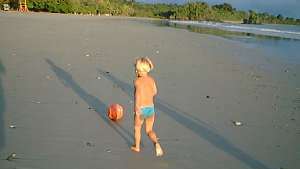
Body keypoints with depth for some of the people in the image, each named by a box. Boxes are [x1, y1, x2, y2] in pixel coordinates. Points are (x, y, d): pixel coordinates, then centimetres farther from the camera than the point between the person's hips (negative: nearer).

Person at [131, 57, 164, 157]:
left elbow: (138, 92, -31)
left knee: (137, 128, 23)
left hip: (141, 109, -4)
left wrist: (136, 109, -34)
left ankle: (137, 147, 39)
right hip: (151, 108, 4)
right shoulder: (151, 79, 1)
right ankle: (156, 143, -9)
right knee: (149, 130, 18)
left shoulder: (137, 81, -14)